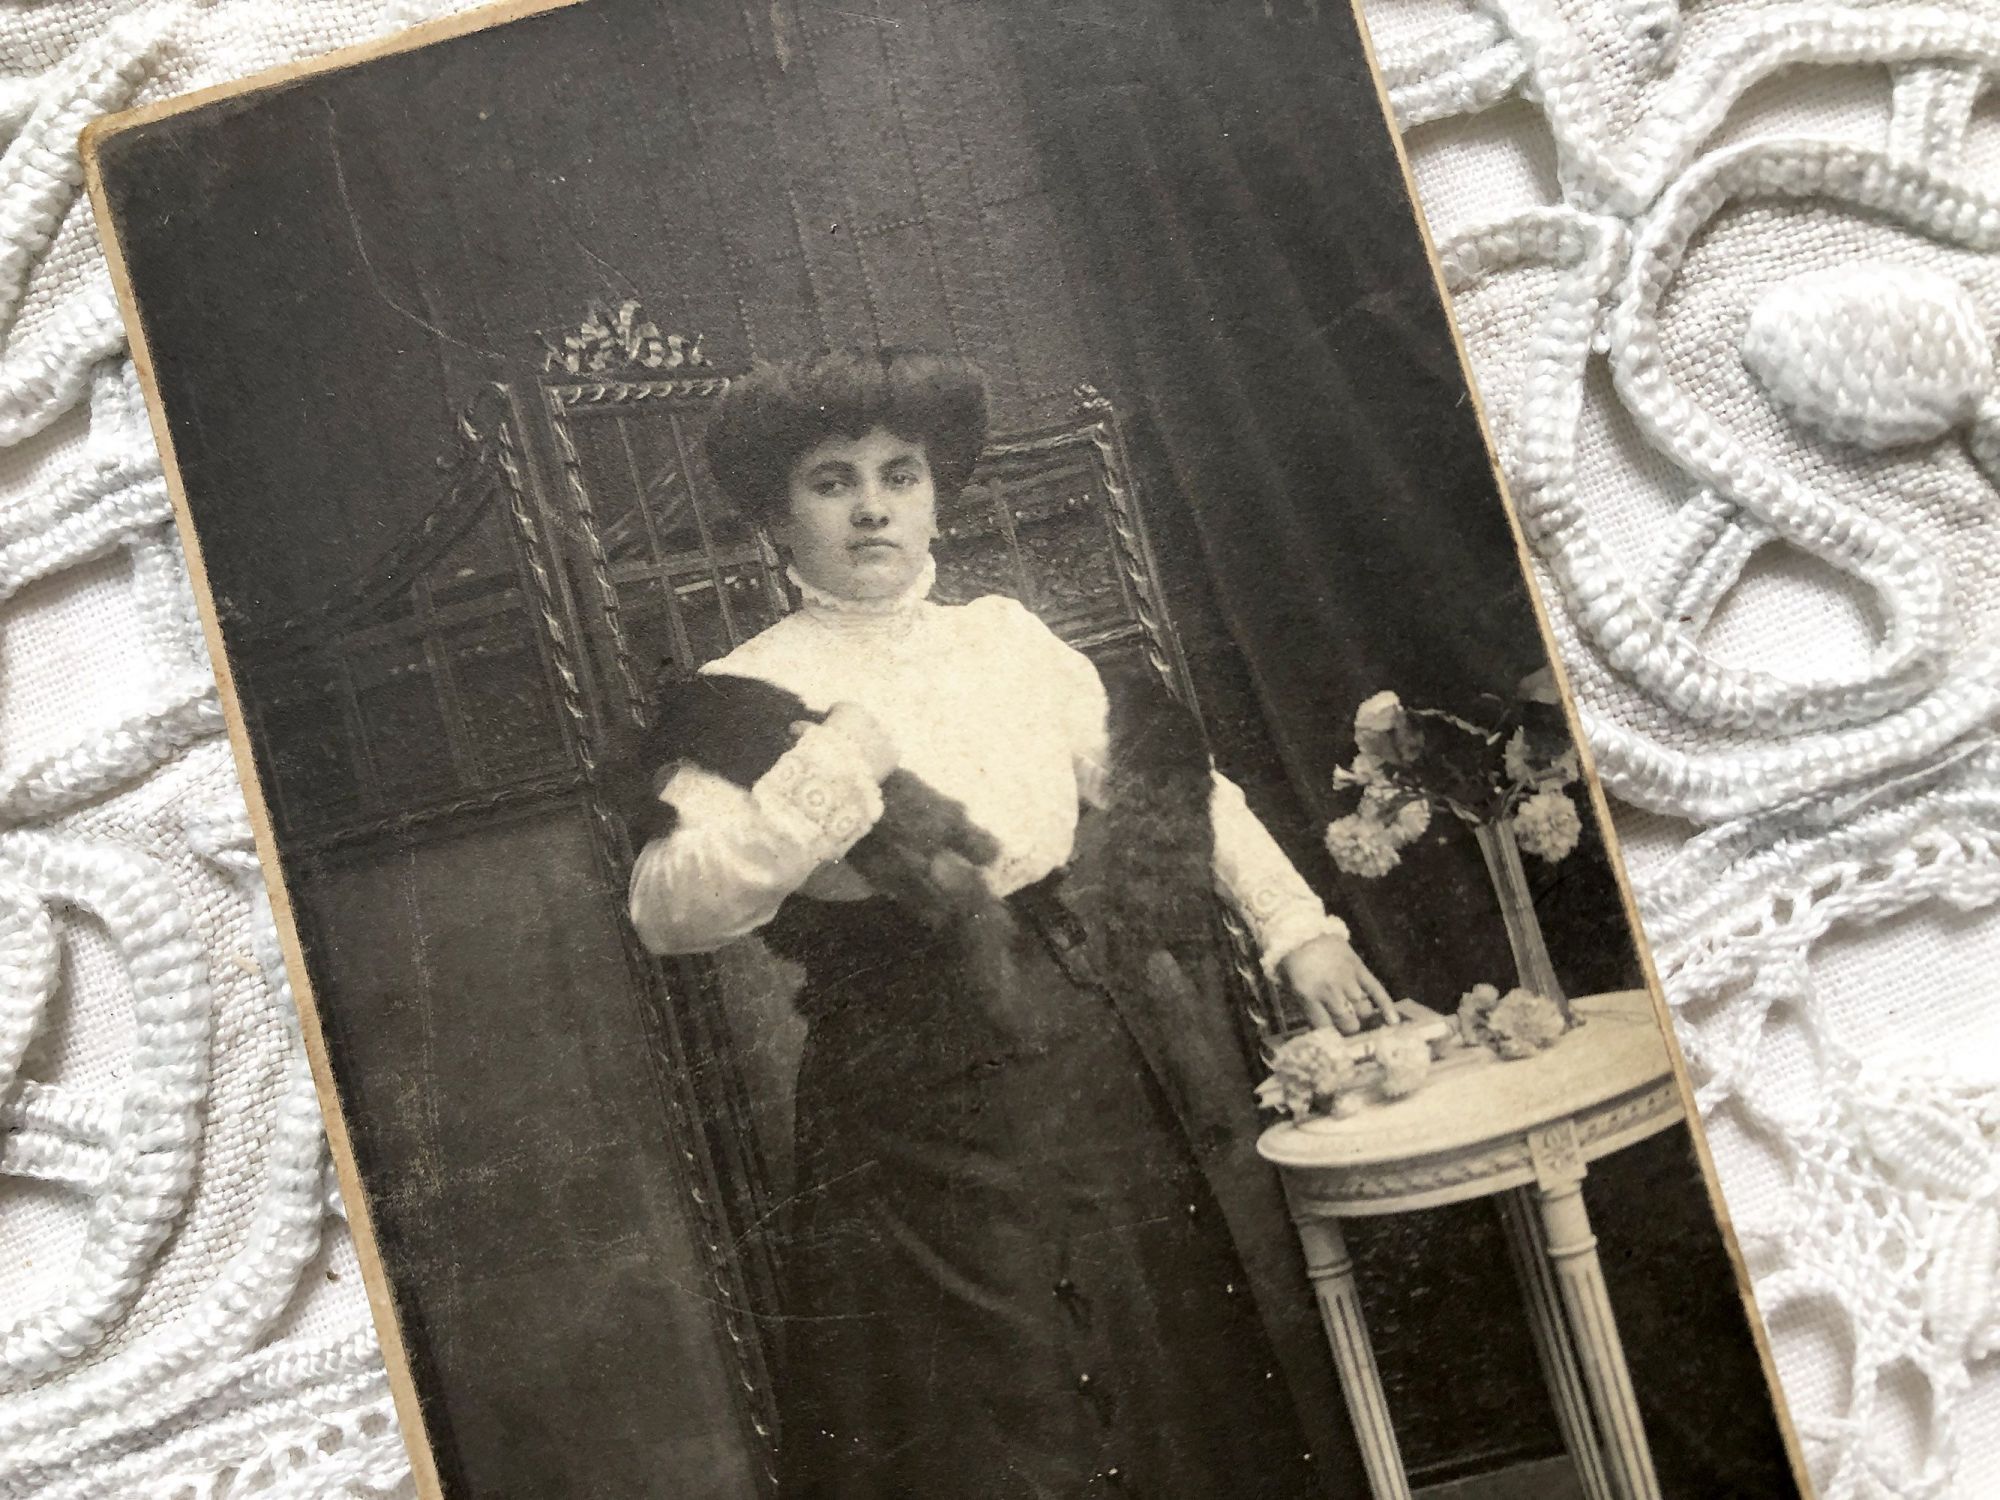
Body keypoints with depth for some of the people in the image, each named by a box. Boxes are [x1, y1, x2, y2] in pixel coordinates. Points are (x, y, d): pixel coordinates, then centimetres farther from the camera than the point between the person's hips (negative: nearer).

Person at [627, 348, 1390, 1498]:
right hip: (937, 1134, -4)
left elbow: (1183, 787, 15)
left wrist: (1299, 929, 8)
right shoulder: (756, 698, -4)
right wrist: (836, 771, -24)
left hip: (1133, 1089, 5)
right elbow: (671, 910, -18)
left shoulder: (1009, 637, 9)